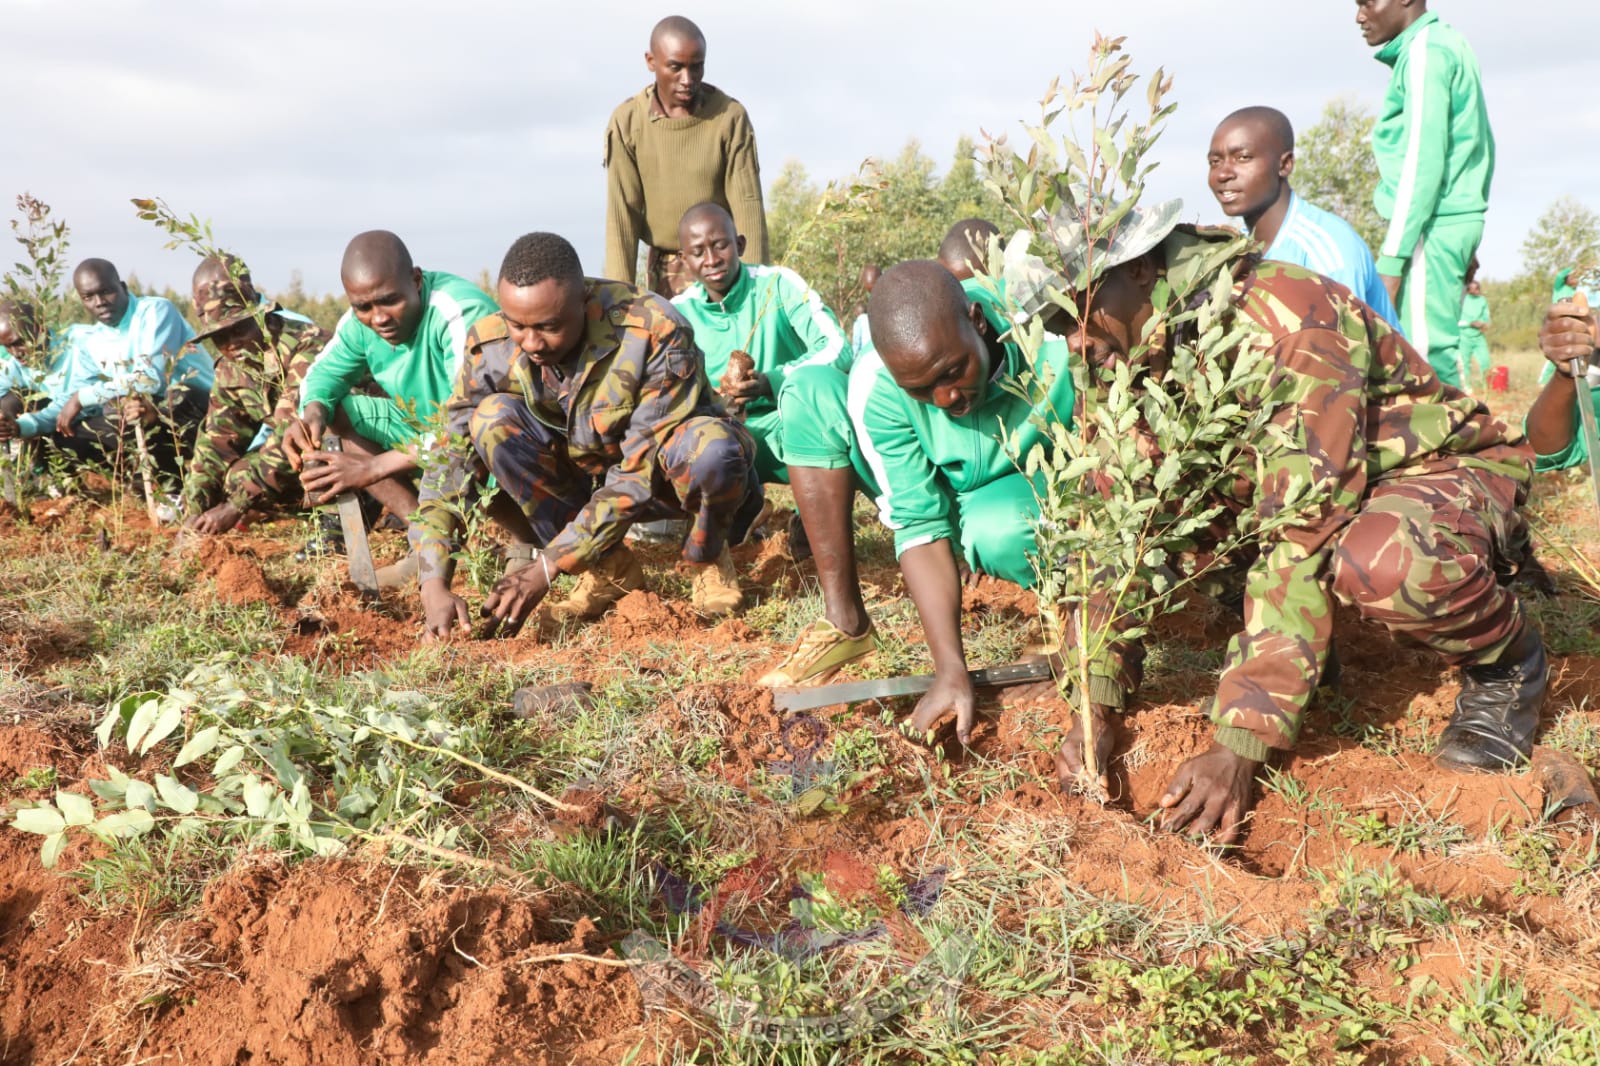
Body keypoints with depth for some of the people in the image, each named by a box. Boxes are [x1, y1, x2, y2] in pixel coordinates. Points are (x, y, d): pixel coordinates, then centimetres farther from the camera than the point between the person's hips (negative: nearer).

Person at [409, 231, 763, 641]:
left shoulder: (656, 331, -30)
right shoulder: (491, 348, -19)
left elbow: (640, 471, -30)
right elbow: (449, 462, -15)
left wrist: (545, 569, -31)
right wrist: (434, 585, -27)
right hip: (582, 479, 4)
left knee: (711, 445, -38)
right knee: (493, 418, -23)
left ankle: (708, 556, -4)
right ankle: (609, 567, -9)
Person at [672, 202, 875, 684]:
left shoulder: (778, 284, -3)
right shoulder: (679, 313, 6)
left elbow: (838, 350, -15)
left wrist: (769, 382, -28)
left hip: (809, 426, -3)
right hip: (740, 441, 3)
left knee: (809, 381, -37)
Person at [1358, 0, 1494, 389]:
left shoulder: (1423, 51, -9)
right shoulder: (1451, 45, 19)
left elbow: (1424, 160, -17)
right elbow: (1482, 146, 22)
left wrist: (1391, 255, -18)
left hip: (1432, 226, -9)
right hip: (1458, 218, 9)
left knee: (1427, 354, -9)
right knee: (1436, 352, 10)